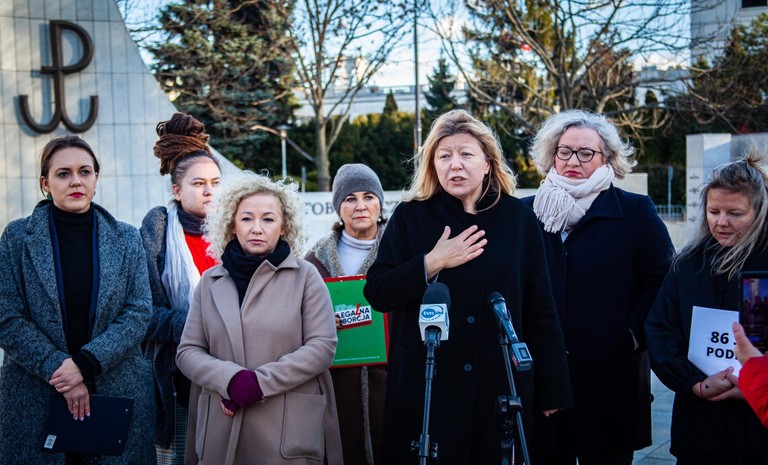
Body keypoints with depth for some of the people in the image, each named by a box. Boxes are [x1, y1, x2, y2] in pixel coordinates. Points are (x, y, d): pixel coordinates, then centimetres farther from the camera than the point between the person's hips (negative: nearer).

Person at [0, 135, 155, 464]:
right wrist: (59, 369, -15)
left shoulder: (126, 239, 4)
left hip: (118, 390, 1)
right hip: (34, 396, -1)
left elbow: (139, 312, -2)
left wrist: (86, 364, -14)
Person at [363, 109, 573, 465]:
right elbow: (376, 293, -3)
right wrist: (433, 263, -14)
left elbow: (540, 309, 5)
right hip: (424, 390, 0)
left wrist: (551, 388, 5)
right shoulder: (410, 217, 2)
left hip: (501, 389, 1)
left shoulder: (519, 218, 3)